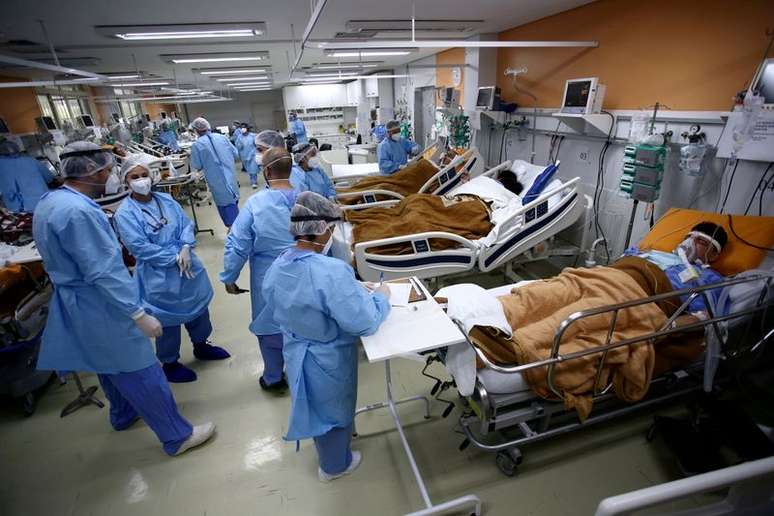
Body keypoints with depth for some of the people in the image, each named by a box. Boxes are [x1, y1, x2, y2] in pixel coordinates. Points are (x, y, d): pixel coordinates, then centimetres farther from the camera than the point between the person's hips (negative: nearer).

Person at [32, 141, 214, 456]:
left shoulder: (49, 202, 6)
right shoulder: (77, 210, -27)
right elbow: (102, 273, -29)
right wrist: (140, 315, -25)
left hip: (76, 304, 10)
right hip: (101, 309, -10)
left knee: (110, 366, 28)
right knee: (141, 373, 1)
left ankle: (123, 414, 50)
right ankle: (177, 436, 15)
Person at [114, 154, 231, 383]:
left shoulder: (166, 200, 2)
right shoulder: (125, 214, -13)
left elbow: (186, 224, 0)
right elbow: (140, 247, -18)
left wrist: (186, 249, -17)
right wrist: (174, 259, -18)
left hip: (188, 264, 6)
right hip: (159, 275, -6)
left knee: (198, 306, 20)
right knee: (168, 320, 9)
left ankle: (201, 345, 45)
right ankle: (170, 364, 31)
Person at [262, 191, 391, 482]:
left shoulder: (276, 268, -11)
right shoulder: (332, 272, -36)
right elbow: (364, 323, -31)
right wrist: (380, 296, -12)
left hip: (296, 354, 7)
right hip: (329, 360, -7)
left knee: (316, 407, 32)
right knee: (334, 411, 22)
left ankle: (327, 456, 62)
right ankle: (334, 465, 50)